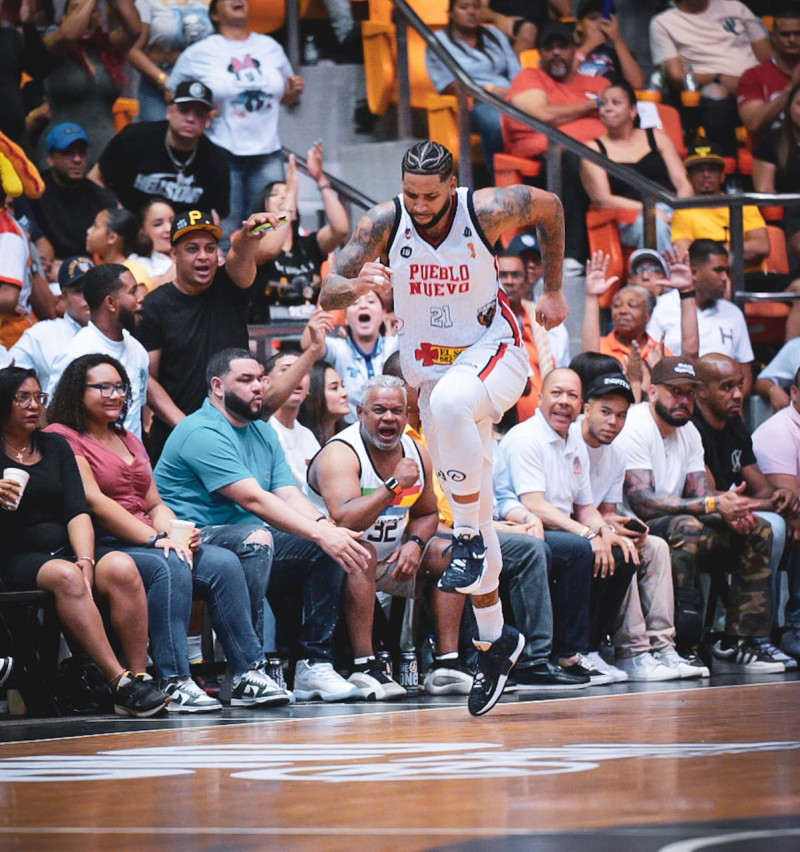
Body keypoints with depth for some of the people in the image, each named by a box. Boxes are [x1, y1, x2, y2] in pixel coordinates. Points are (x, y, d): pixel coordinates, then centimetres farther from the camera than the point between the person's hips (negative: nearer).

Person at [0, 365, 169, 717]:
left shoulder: (55, 446, 18)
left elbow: (77, 510, 6)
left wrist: (86, 559, -12)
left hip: (66, 548, 4)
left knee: (122, 568, -28)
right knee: (66, 576, -36)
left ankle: (140, 677, -31)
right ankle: (119, 683, -40)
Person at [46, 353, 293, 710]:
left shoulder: (129, 440, 26)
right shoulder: (62, 438, -1)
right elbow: (94, 503, -13)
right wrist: (156, 539, -18)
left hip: (149, 543, 8)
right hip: (103, 547, -8)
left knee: (225, 563, -15)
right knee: (170, 568, -35)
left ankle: (248, 674, -20)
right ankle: (174, 684, -39)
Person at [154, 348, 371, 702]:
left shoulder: (263, 433, 18)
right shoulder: (201, 432, -13)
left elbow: (289, 496, 6)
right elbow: (253, 500, -22)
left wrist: (327, 526, -16)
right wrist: (320, 533, -28)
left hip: (251, 543, 9)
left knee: (327, 550, -7)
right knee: (255, 538, -37)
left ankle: (314, 665, -7)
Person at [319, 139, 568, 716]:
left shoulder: (488, 211, -16)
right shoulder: (383, 224, -12)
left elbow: (550, 206, 4)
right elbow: (327, 295, -15)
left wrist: (554, 290, 7)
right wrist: (356, 286, -39)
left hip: (493, 351, -4)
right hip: (430, 364, 4)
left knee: (450, 402, -40)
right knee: (470, 507, 6)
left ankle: (471, 540, -25)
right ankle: (495, 641, 17)